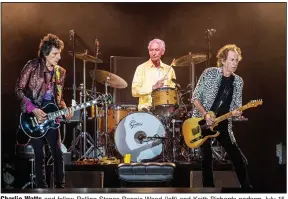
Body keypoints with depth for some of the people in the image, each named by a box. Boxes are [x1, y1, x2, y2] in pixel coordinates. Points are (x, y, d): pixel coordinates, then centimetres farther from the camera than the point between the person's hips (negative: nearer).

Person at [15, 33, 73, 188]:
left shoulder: (61, 72, 7)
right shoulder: (33, 65, -8)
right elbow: (19, 89, -9)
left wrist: (64, 110, -5)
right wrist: (33, 109, -17)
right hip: (33, 115, -4)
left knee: (58, 153, 2)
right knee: (39, 155, 1)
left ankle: (60, 186, 13)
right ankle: (42, 187, 11)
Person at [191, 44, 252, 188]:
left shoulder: (238, 82, 4)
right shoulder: (209, 73, -8)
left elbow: (237, 106, 8)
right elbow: (195, 97, -7)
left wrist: (237, 112, -16)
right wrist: (205, 114, -19)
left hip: (223, 125, 4)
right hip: (202, 122, -3)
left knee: (239, 159, 1)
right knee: (207, 158, 0)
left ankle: (247, 187, 15)